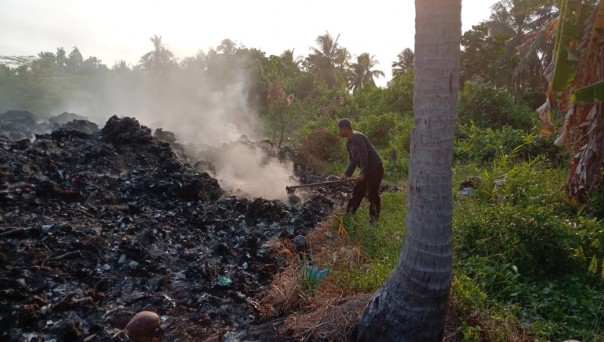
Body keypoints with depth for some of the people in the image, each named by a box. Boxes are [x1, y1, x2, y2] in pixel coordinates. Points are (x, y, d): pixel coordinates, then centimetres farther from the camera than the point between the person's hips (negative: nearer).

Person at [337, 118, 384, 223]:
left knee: (373, 195, -4)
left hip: (375, 168, -10)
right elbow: (352, 159, 12)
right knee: (357, 192, 15)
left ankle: (374, 221, 6)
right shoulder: (349, 142, 11)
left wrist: (363, 173, -22)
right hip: (366, 170, 10)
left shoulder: (357, 137, -20)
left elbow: (364, 156, -24)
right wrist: (346, 174, 3)